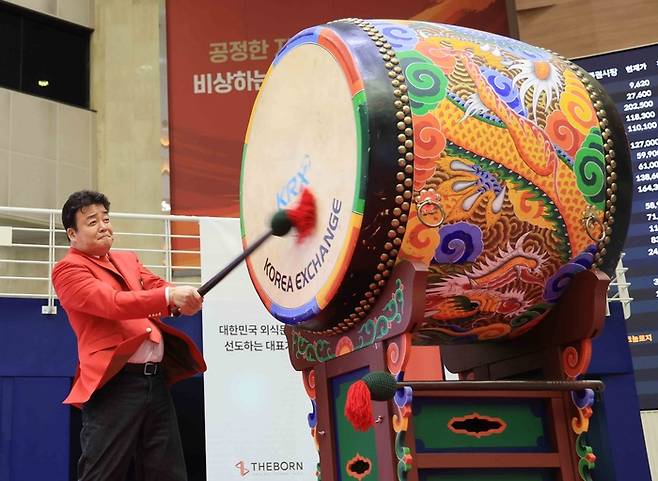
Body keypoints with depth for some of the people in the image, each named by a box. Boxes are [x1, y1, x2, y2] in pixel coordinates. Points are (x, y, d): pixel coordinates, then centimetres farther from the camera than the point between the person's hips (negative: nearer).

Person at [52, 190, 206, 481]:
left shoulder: (128, 261, 22)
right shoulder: (69, 269, -3)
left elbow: (156, 287, 9)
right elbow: (112, 303, -17)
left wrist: (182, 300, -15)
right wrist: (169, 296, -27)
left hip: (157, 379, 7)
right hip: (115, 384, -7)